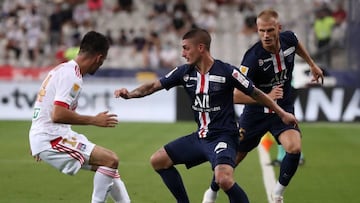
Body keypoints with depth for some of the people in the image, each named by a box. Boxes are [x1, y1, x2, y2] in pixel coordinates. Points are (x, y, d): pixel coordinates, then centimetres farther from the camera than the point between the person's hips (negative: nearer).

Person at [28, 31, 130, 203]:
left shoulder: (63, 68, 15)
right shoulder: (71, 75, -16)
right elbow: (58, 115, -25)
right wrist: (94, 120, -16)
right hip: (51, 139, -10)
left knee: (109, 162, 12)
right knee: (111, 160, -16)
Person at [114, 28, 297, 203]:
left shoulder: (226, 71, -15)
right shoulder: (184, 72, 0)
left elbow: (255, 93, -6)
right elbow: (154, 86, 3)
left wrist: (282, 113, -1)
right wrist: (130, 94, -15)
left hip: (223, 136, -7)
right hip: (200, 136, 7)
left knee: (224, 180, -33)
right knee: (158, 161, 9)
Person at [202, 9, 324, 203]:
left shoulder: (288, 38, -14)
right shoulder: (253, 58, -29)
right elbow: (236, 95, -32)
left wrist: (312, 64, 24)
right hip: (256, 112, -2)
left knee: (294, 148, -23)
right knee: (235, 156, 9)